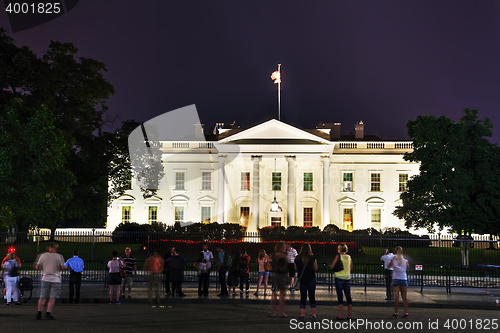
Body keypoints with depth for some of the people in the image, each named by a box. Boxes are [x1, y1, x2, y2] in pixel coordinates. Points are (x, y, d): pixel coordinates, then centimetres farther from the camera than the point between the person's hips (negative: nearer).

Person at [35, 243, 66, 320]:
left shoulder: (43, 255, 4)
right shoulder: (59, 257, -3)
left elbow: (37, 267, 4)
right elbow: (62, 268, -9)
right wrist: (65, 267, 12)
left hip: (45, 279, 3)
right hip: (55, 279, -2)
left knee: (42, 298, 10)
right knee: (52, 298, 1)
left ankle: (39, 313, 5)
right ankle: (48, 314, -4)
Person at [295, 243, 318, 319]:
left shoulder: (297, 258, -3)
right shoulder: (312, 258, -9)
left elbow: (296, 269, 7)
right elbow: (316, 268, -2)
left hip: (302, 279, 1)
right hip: (311, 279, -1)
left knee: (303, 297, 7)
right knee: (312, 297, 7)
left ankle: (302, 314, 3)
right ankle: (313, 314, 9)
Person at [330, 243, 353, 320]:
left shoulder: (338, 256, -7)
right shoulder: (349, 257, 7)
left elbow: (331, 267, -8)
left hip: (339, 278, -4)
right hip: (347, 278, 4)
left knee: (340, 297, -3)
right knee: (348, 296, 8)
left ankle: (341, 315, -6)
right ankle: (350, 315, 11)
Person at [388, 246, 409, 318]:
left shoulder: (393, 261, -7)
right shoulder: (406, 261, -3)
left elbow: (388, 266, 11)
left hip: (396, 279, -1)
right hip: (404, 279, 1)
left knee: (396, 297, 0)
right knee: (404, 297, 7)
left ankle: (395, 313, 0)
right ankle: (406, 313, 6)